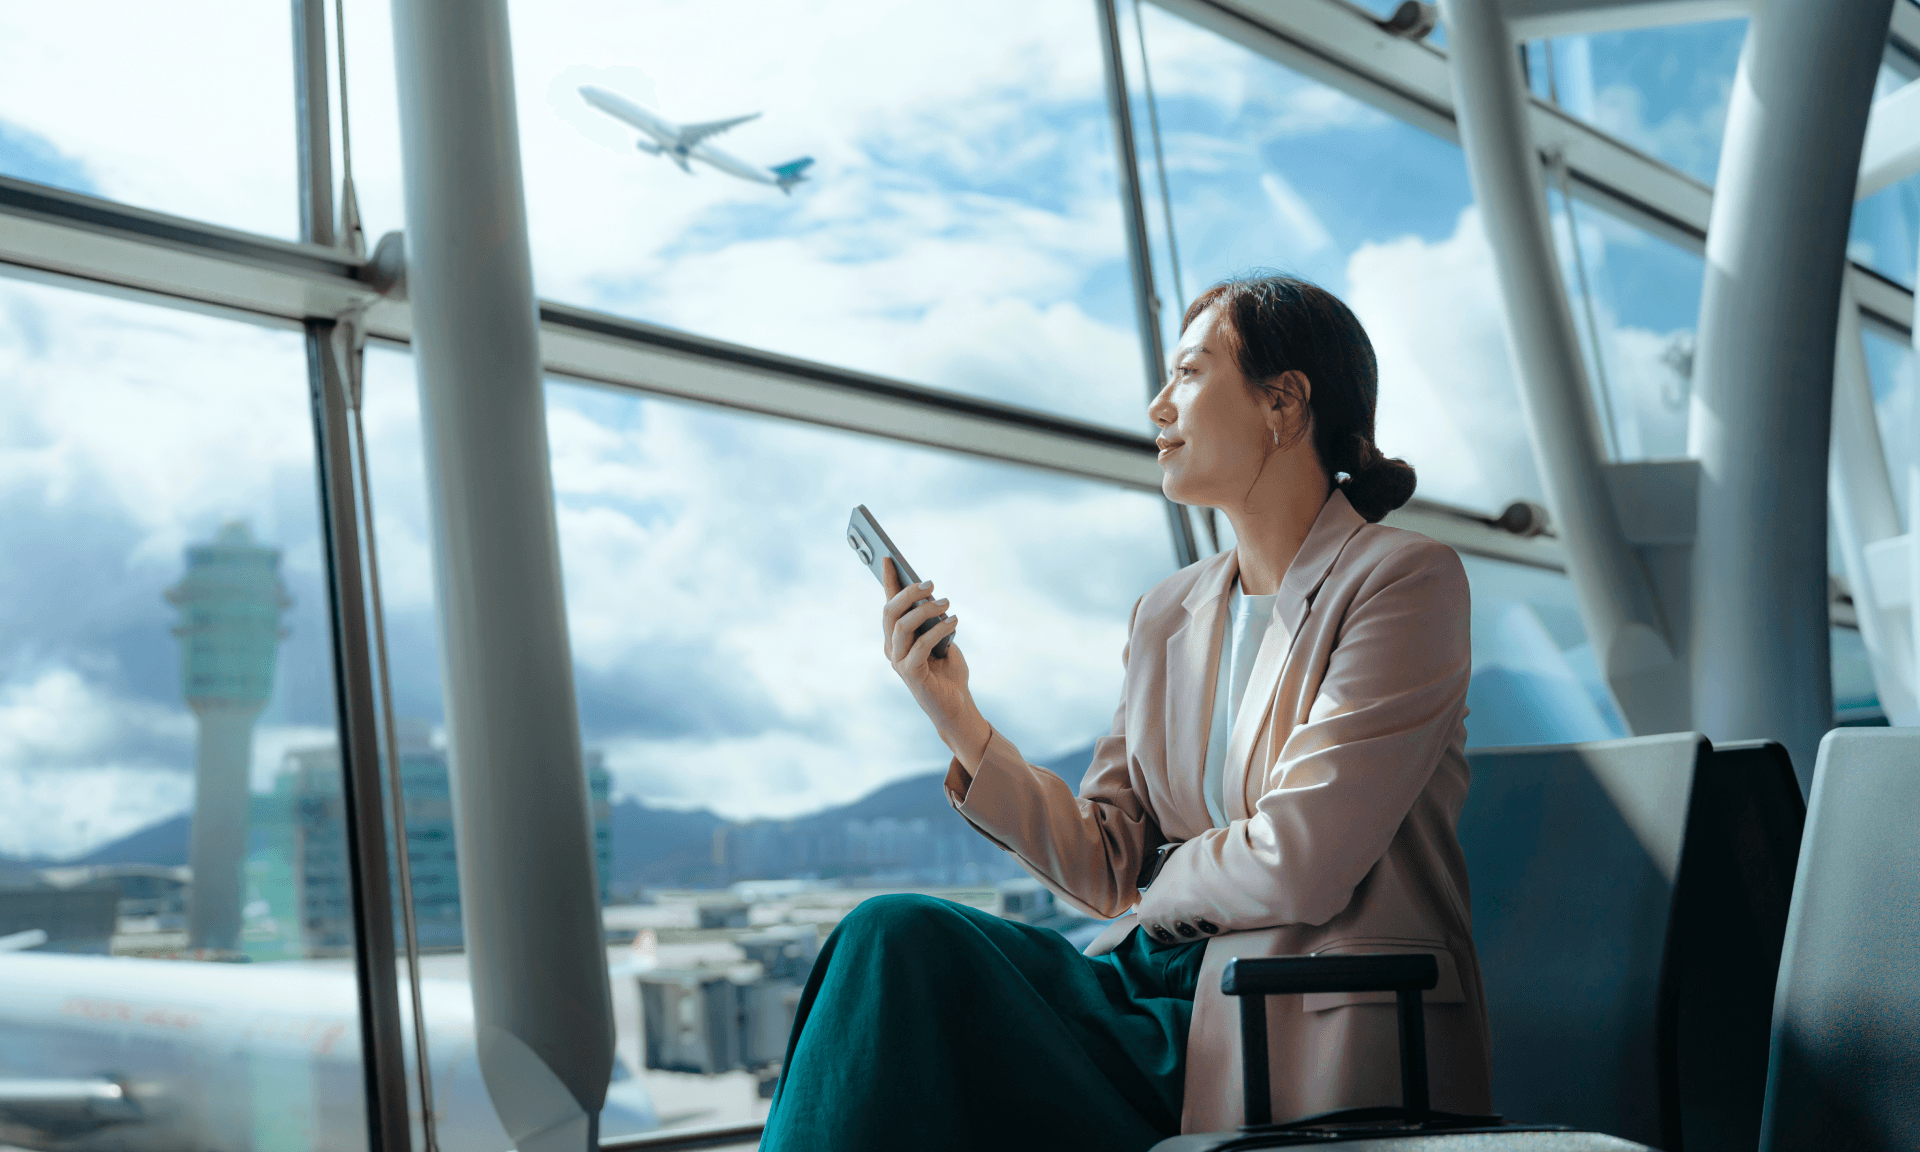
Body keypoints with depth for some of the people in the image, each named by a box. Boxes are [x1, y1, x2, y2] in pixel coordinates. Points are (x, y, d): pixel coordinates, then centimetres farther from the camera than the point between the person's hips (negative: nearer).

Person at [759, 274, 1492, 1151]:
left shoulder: (1404, 579, -6)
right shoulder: (1165, 617, 14)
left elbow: (1296, 866, -14)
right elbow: (1107, 869, 8)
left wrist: (1161, 887, 3)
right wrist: (957, 719, 0)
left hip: (1322, 1044, -6)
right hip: (1167, 999, 6)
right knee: (898, 938, -20)